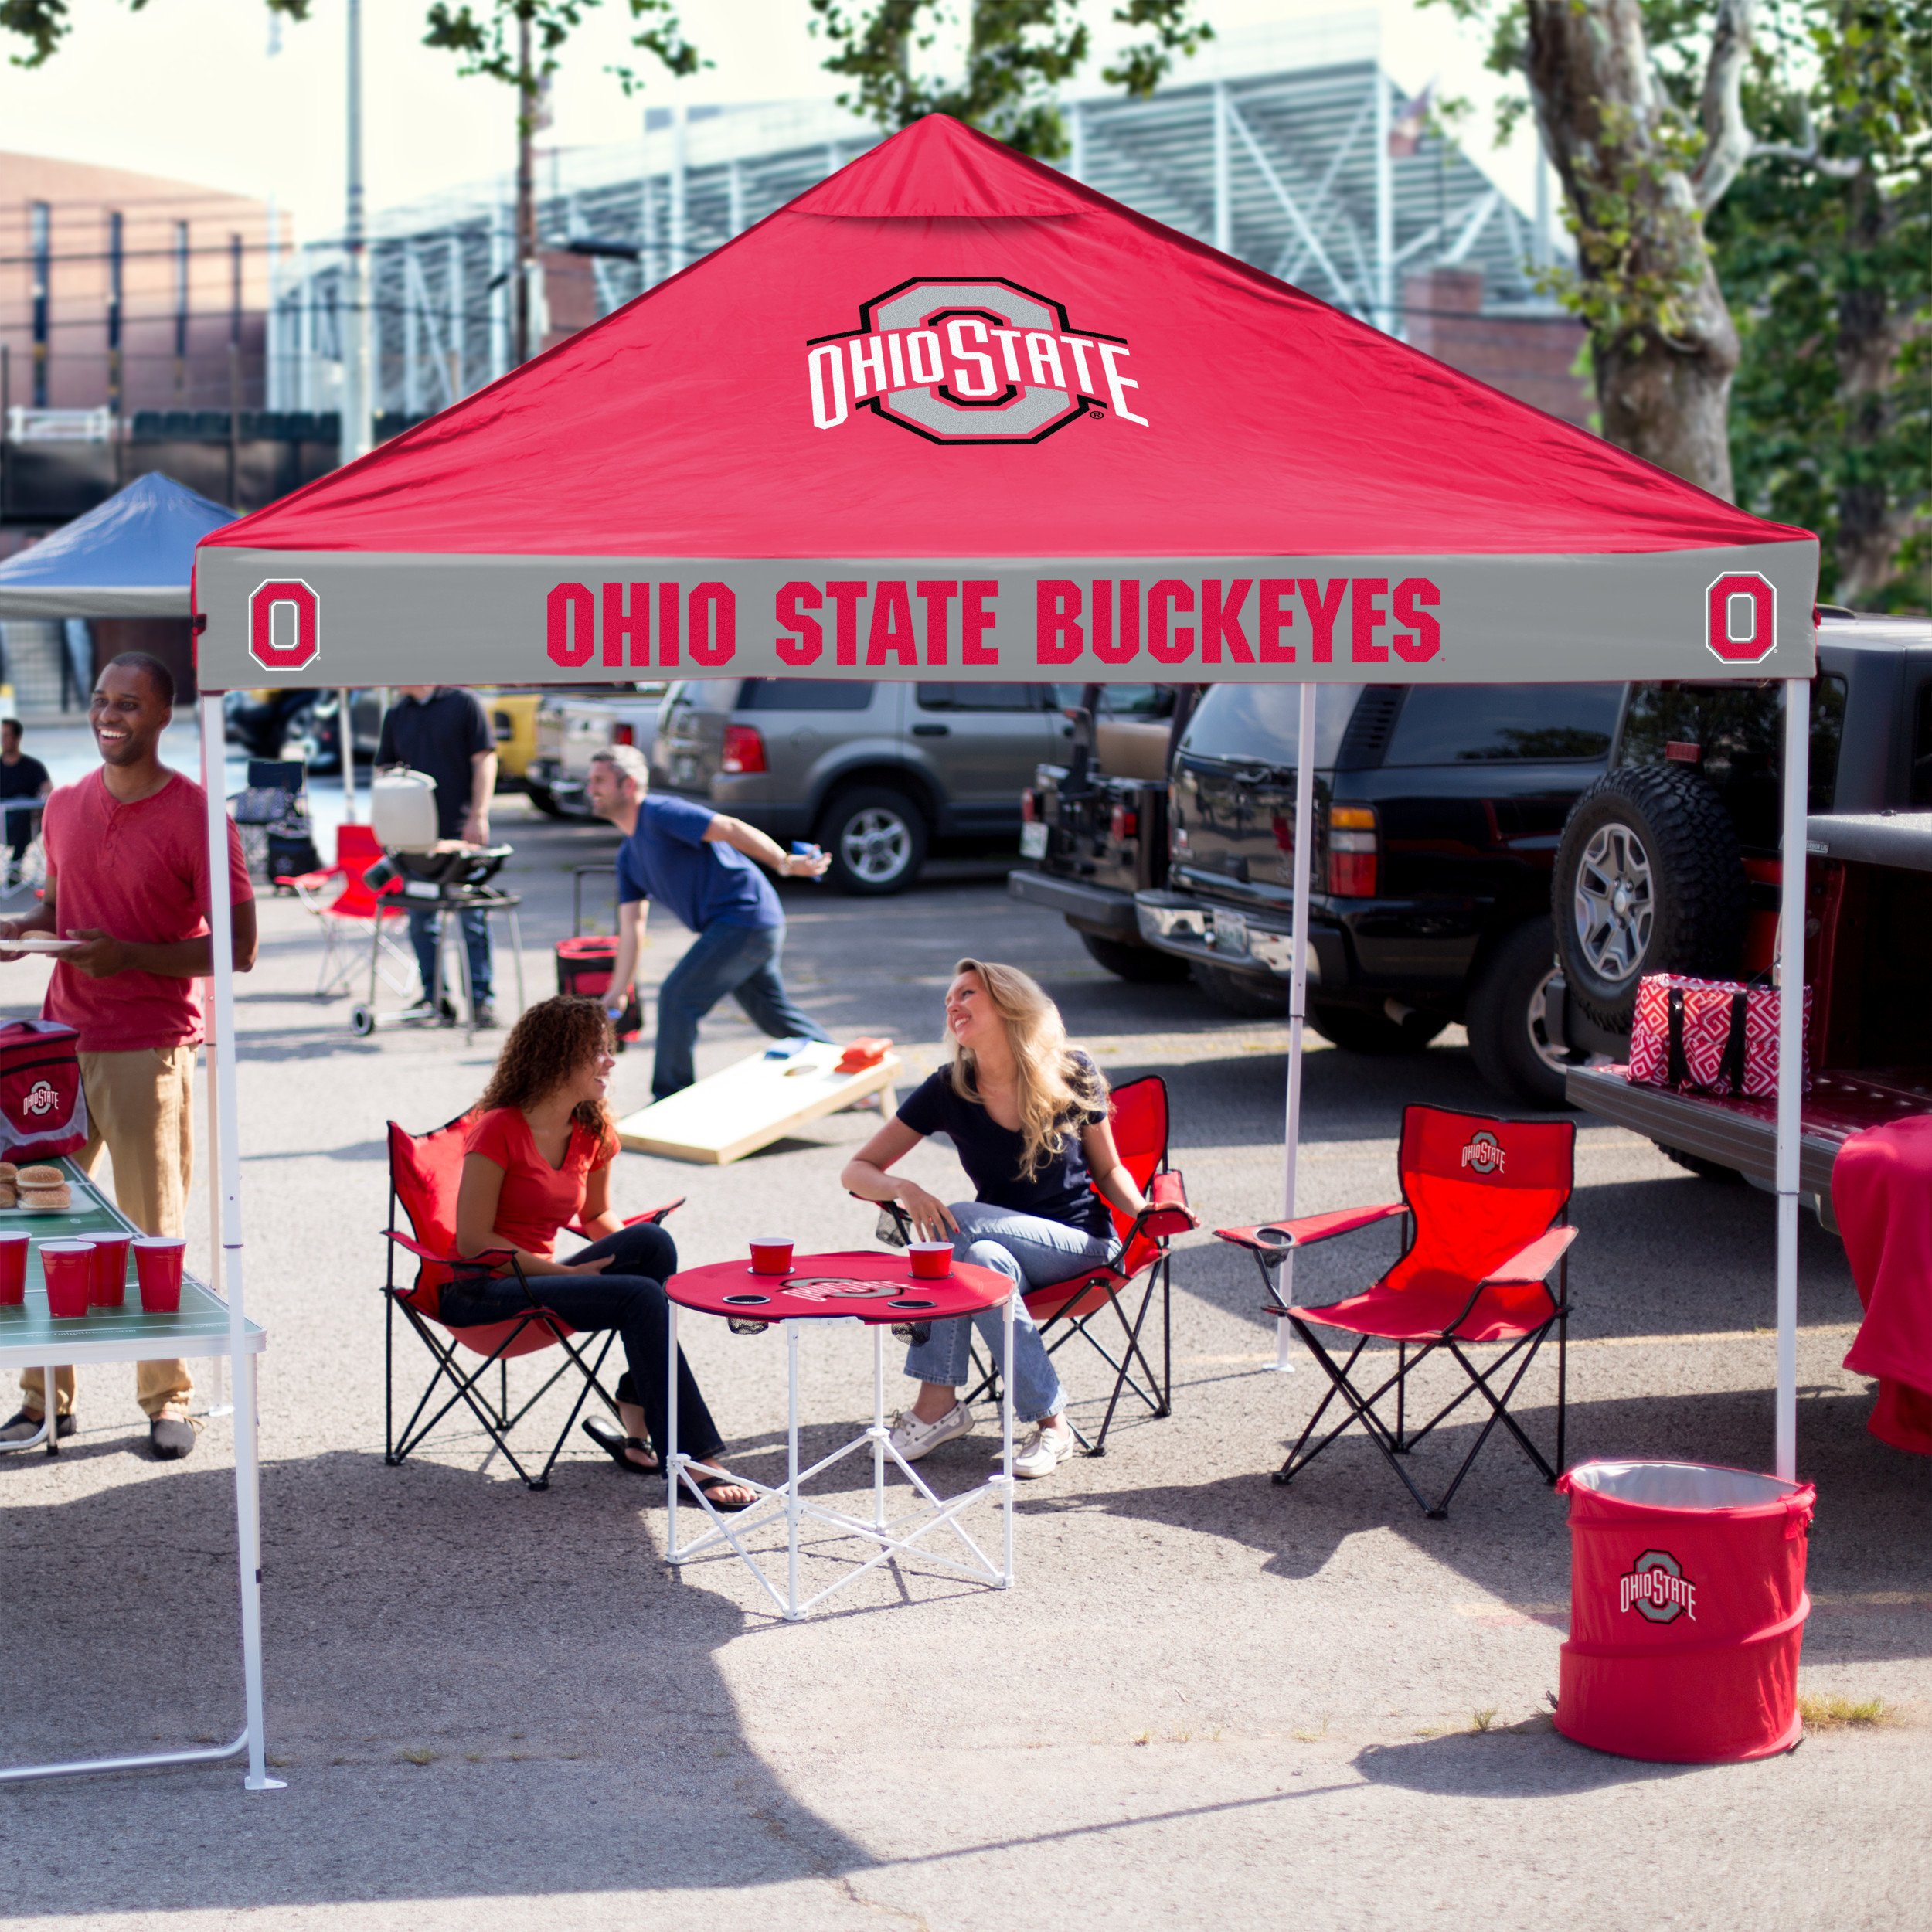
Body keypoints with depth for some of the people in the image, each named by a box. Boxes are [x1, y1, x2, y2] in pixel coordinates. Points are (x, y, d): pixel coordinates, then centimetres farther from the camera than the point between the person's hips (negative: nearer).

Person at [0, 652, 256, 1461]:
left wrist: (132, 957, -17)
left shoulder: (194, 815, -7)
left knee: (153, 1233, 0)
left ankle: (166, 1401, 11)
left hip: (148, 1048, -5)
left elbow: (239, 948, -8)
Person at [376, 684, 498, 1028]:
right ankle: (433, 996, 13)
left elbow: (484, 761, -4)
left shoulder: (463, 703, -1)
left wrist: (478, 816, -11)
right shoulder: (396, 715, 13)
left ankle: (481, 997, 1)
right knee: (421, 919, 5)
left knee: (472, 919, -3)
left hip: (461, 830, -4)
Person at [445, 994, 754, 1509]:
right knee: (640, 1297, -26)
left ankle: (636, 1423, -17)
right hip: (480, 1295, -7)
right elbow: (474, 1242, -15)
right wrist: (566, 1272, -19)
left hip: (540, 1276, 7)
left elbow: (596, 1216, 22)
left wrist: (642, 1247, -1)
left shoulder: (592, 1134, 7)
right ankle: (693, 1461, -27)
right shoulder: (499, 1130, -14)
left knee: (653, 1242, -20)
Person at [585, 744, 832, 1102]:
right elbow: (631, 928, 14)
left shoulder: (660, 814, -13)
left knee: (677, 998, -12)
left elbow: (730, 829, -22)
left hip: (746, 918, -10)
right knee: (774, 1014, 21)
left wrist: (784, 863, -29)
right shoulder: (628, 857, 15)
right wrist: (616, 995, 10)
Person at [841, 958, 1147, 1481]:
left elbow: (1107, 1170, 6)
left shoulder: (1072, 1076, -6)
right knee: (981, 1258, -36)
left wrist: (1147, 1213, -15)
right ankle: (1048, 1419, -29)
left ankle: (937, 1402, -25)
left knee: (955, 1224, -29)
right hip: (1001, 1246, 2)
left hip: (1081, 1245, -2)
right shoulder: (947, 1092, -4)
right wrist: (905, 1190, -26)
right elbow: (857, 1172, -4)